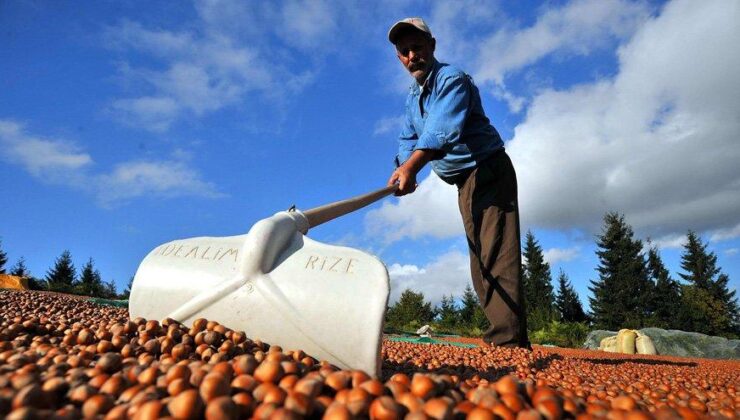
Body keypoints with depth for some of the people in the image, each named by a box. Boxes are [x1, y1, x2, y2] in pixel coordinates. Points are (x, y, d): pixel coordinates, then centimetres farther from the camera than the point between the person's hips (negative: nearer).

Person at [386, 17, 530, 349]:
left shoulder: (452, 79, -12)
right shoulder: (412, 98, 16)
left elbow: (444, 129, -30)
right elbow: (408, 140, 9)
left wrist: (412, 166, -43)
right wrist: (404, 167, -12)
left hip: (489, 172, -9)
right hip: (466, 184, 9)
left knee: (496, 253, -20)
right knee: (480, 258, 6)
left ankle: (508, 340, -22)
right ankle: (500, 335, 12)